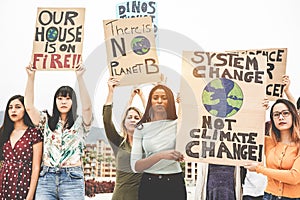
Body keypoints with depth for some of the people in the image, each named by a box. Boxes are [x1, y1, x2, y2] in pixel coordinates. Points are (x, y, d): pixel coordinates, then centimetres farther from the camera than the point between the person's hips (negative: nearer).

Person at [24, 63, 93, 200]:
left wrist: (79, 77, -17)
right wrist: (31, 77, -5)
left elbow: (87, 107, -12)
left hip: (72, 179, -2)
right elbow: (29, 107, 2)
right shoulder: (47, 121, 15)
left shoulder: (80, 123, 7)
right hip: (46, 178, 2)